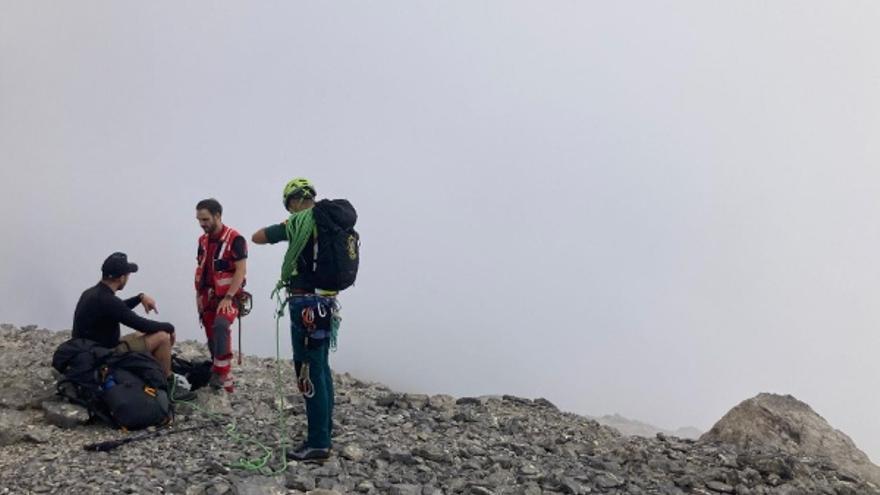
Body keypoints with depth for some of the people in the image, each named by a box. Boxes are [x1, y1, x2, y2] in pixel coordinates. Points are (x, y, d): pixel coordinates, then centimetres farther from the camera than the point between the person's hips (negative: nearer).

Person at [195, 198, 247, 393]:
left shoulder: (235, 239, -13)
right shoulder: (203, 240, 9)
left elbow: (241, 270, -18)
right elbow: (200, 270, 17)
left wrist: (228, 297, -23)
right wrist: (199, 296, 9)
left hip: (228, 298, -7)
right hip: (208, 298, 7)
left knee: (221, 326, -32)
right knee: (213, 341, 8)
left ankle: (221, 373, -27)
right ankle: (225, 380, 21)